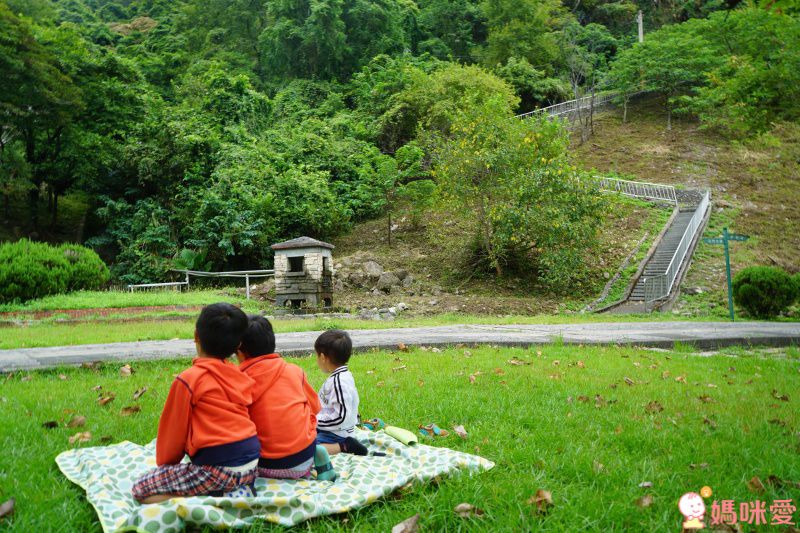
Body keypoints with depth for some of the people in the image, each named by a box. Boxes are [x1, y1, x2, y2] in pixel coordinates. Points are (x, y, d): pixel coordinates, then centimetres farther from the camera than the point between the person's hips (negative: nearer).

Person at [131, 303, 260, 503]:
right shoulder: (238, 375, 9)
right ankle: (238, 490, 9)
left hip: (219, 468, -8)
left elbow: (174, 430, 1)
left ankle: (219, 497, -11)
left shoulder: (188, 379, -9)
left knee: (141, 489, 3)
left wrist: (164, 464, 20)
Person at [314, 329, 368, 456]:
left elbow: (341, 417, -28)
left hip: (335, 434, -10)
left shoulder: (338, 382, -25)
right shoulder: (344, 375, 5)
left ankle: (344, 446, -14)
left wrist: (316, 421, -20)